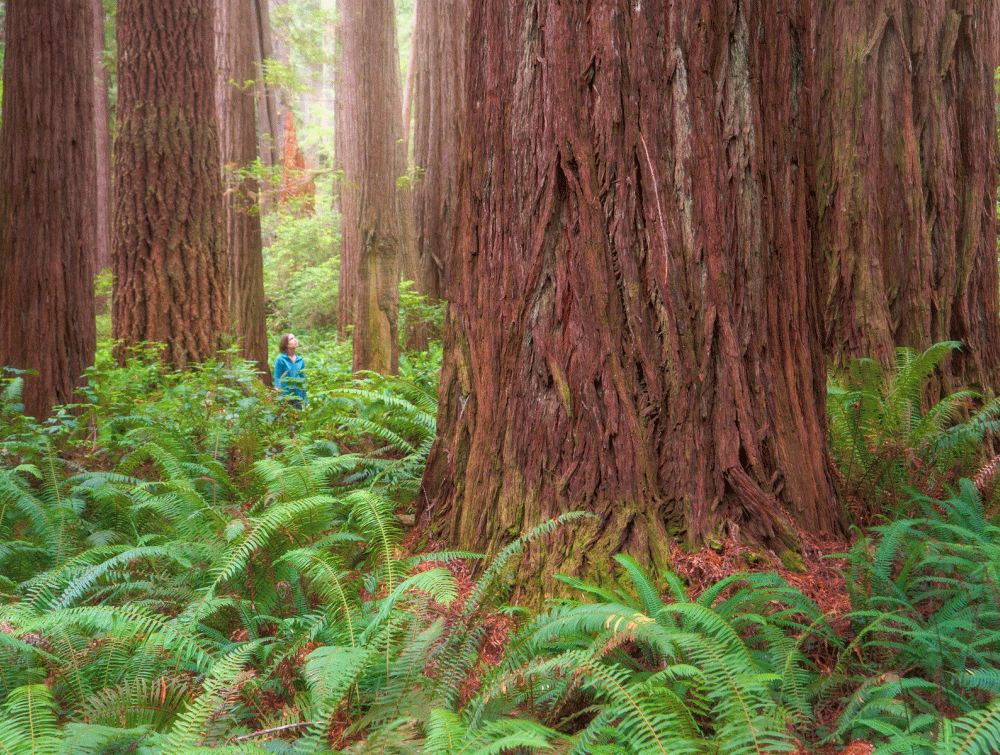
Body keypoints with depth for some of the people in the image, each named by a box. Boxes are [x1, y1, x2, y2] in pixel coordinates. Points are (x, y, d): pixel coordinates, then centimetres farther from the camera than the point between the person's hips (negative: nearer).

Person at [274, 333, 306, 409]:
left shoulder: (300, 360, 9)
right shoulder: (280, 360, -5)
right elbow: (277, 380, -3)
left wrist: (304, 399, 13)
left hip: (298, 397, 4)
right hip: (285, 396, -4)